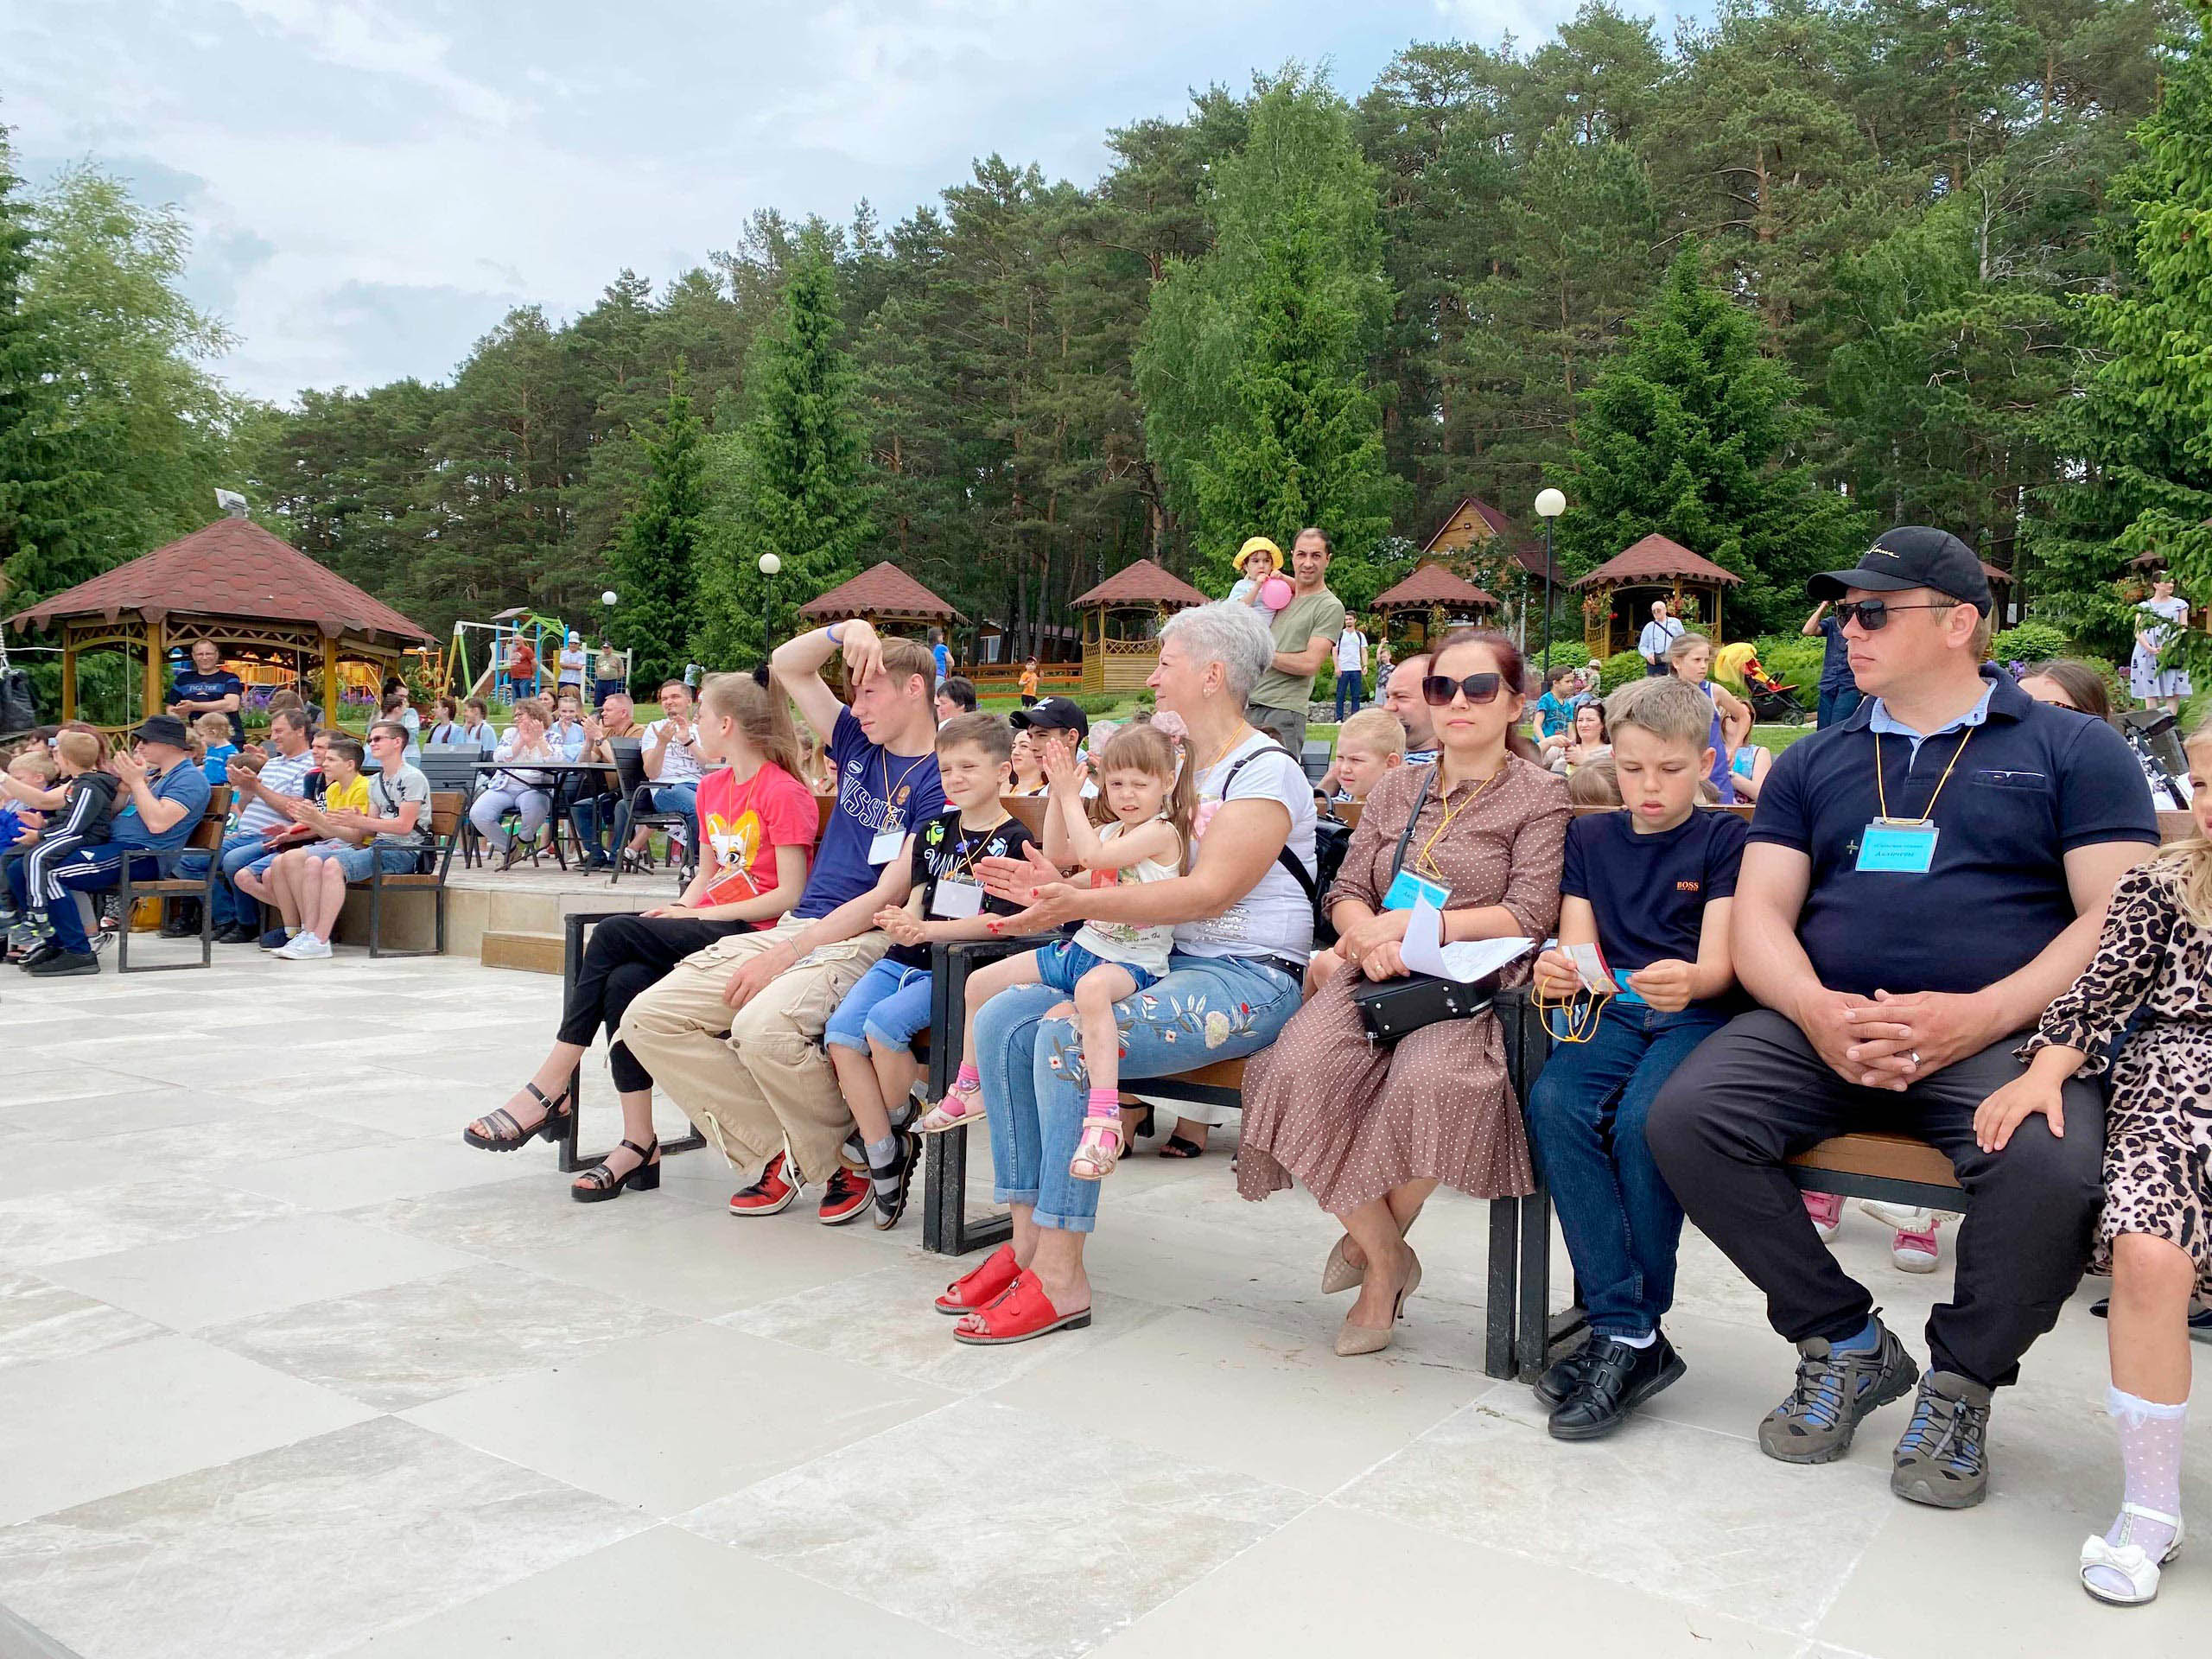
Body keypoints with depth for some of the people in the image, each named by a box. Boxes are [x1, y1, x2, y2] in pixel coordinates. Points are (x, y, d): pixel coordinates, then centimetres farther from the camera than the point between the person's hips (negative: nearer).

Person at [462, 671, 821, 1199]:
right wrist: (681, 908, 0)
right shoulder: (712, 787, 19)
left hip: (750, 932, -7)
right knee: (626, 981, -24)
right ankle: (638, 1146, -20)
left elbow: (789, 894, -13)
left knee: (614, 933, -24)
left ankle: (549, 1090, -14)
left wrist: (697, 915, -14)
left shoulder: (784, 793, -8)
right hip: (704, 926, 7)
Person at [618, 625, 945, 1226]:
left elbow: (893, 897, -13)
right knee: (649, 1018, -8)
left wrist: (784, 955, -16)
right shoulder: (859, 747, 17)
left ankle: (849, 1161, -9)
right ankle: (776, 1152, -4)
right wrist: (846, 629, 2)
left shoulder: (940, 781, -6)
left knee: (763, 1026, -37)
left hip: (866, 940, -8)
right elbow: (786, 666, 22)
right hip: (801, 925, 8)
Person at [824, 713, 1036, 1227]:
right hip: (905, 958, 6)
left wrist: (928, 929, -20)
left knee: (884, 1022, -29)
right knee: (840, 1030, -17)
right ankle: (883, 1154, -8)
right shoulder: (930, 832, 18)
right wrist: (900, 921, -5)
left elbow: (1001, 920, -12)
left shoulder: (1013, 842, -1)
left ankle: (901, 1134, -4)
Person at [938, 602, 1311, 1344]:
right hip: (1168, 964, 9)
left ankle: (1060, 1280, -24)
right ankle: (1028, 1236, -7)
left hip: (1247, 978, -9)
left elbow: (1207, 892, -20)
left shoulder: (1266, 771, -9)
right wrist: (1061, 886, 3)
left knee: (1066, 1034, -30)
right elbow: (1135, 875, 22)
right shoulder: (1179, 766, 20)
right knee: (1001, 1019, -10)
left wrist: (1081, 903, -24)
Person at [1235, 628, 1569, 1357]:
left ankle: (1371, 1240, -4)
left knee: (1426, 1081, -36)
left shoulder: (1539, 796, 6)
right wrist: (1366, 934, -9)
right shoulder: (1397, 790, 20)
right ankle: (1386, 1260, -7)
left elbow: (1527, 916, -6)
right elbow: (1345, 892, 15)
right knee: (1301, 1068, -28)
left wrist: (1408, 926, -11)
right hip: (1379, 974, 4)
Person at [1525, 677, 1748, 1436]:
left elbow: (1718, 963, -2)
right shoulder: (1590, 837, 19)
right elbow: (1578, 943, 10)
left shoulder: (1724, 839, 8)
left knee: (1643, 1119, -33)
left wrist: (1690, 981, -27)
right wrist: (1557, 972, -16)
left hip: (1696, 1013, -3)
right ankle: (1627, 1331, -25)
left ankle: (1630, 1334, -19)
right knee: (1553, 1102, -29)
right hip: (1609, 1010, 3)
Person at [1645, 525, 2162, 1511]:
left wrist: (1977, 1015, -17)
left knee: (2051, 1168, -34)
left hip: (2003, 1035, -3)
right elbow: (1759, 913, 10)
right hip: (1820, 1025, 3)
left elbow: (2123, 919, -1)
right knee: (1685, 1116, -23)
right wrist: (1817, 1011, -12)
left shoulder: (2073, 749, 9)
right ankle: (1845, 1340, 0)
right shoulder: (1813, 763, 19)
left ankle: (1961, 1380, -2)